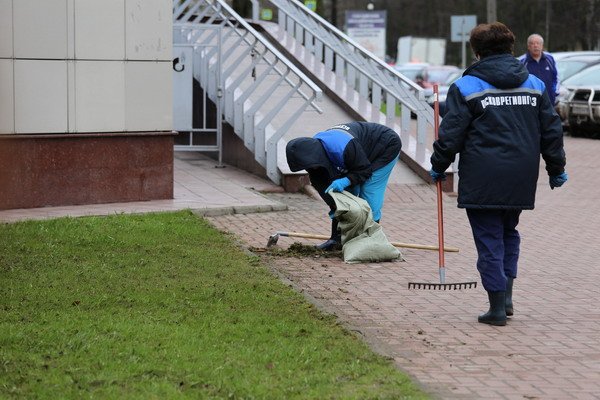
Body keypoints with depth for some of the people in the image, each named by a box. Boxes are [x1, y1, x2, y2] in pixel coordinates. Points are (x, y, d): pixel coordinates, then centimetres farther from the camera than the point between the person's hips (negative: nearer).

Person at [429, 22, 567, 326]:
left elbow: (451, 135, -5)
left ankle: (497, 307, 1)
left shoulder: (466, 87, -5)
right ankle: (506, 295, 16)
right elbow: (551, 131, 11)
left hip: (482, 181, -4)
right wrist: (556, 169, 21)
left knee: (489, 240, 2)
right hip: (521, 181, 4)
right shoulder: (534, 85, 7)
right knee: (509, 233, 22)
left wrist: (438, 166, 9)